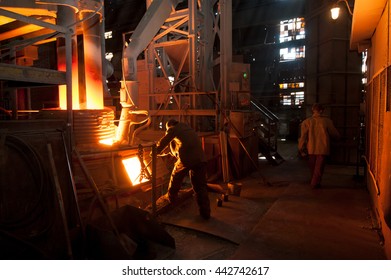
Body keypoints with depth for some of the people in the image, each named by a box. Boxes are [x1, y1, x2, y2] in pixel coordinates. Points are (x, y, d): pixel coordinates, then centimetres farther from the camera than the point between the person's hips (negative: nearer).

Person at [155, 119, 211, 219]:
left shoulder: (172, 129, 8)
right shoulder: (188, 127, 28)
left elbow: (162, 143, 14)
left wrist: (155, 152, 30)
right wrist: (175, 153, 51)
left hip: (186, 158, -5)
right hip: (200, 158, 5)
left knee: (176, 178, 22)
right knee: (200, 186, 9)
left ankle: (171, 197, 40)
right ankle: (205, 212, 11)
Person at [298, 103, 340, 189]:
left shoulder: (306, 121, -4)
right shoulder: (327, 121, -5)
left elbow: (303, 136, -5)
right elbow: (335, 134, 5)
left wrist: (301, 148, 4)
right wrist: (337, 136, 29)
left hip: (311, 149, 2)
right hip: (323, 149, -2)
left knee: (313, 167, 18)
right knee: (319, 167, 6)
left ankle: (313, 182, 30)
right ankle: (315, 183, 5)